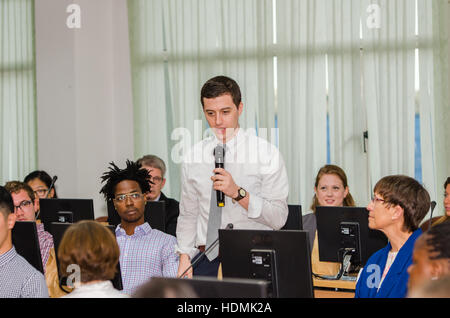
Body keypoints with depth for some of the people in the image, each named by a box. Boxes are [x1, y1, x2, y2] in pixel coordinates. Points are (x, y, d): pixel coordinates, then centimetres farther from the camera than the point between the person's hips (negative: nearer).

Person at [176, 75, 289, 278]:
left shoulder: (266, 154, -2)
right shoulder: (192, 158, 9)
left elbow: (278, 218, -8)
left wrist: (238, 193, -18)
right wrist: (185, 257, 4)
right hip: (206, 260, 2)